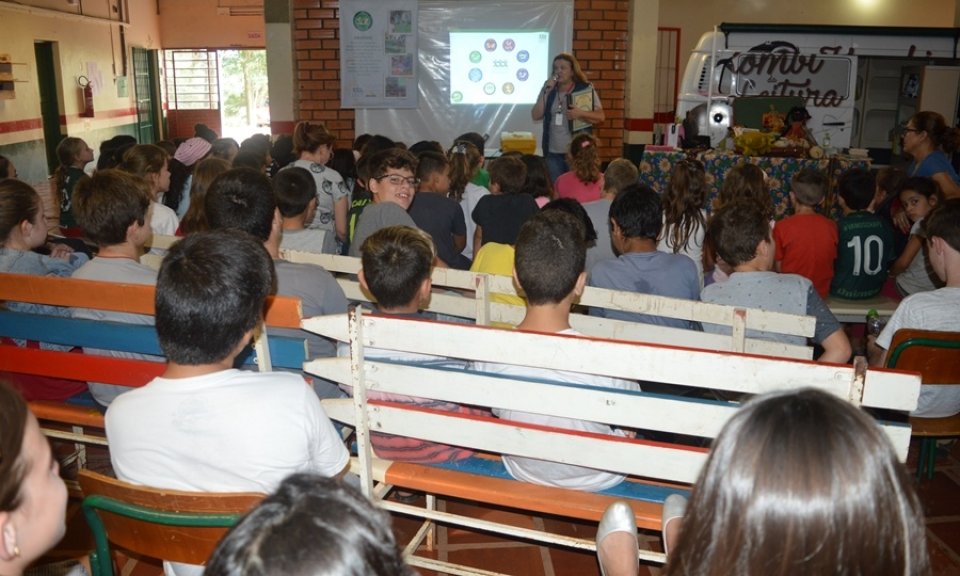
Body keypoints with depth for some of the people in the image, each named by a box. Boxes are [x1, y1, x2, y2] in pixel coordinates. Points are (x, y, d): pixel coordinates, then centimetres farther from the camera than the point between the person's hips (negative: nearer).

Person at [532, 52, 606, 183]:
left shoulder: (586, 88, 0)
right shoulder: (548, 89, 9)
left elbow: (601, 116, -4)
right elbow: (536, 116, 0)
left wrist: (581, 113, -22)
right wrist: (546, 92, -8)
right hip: (553, 153, 3)